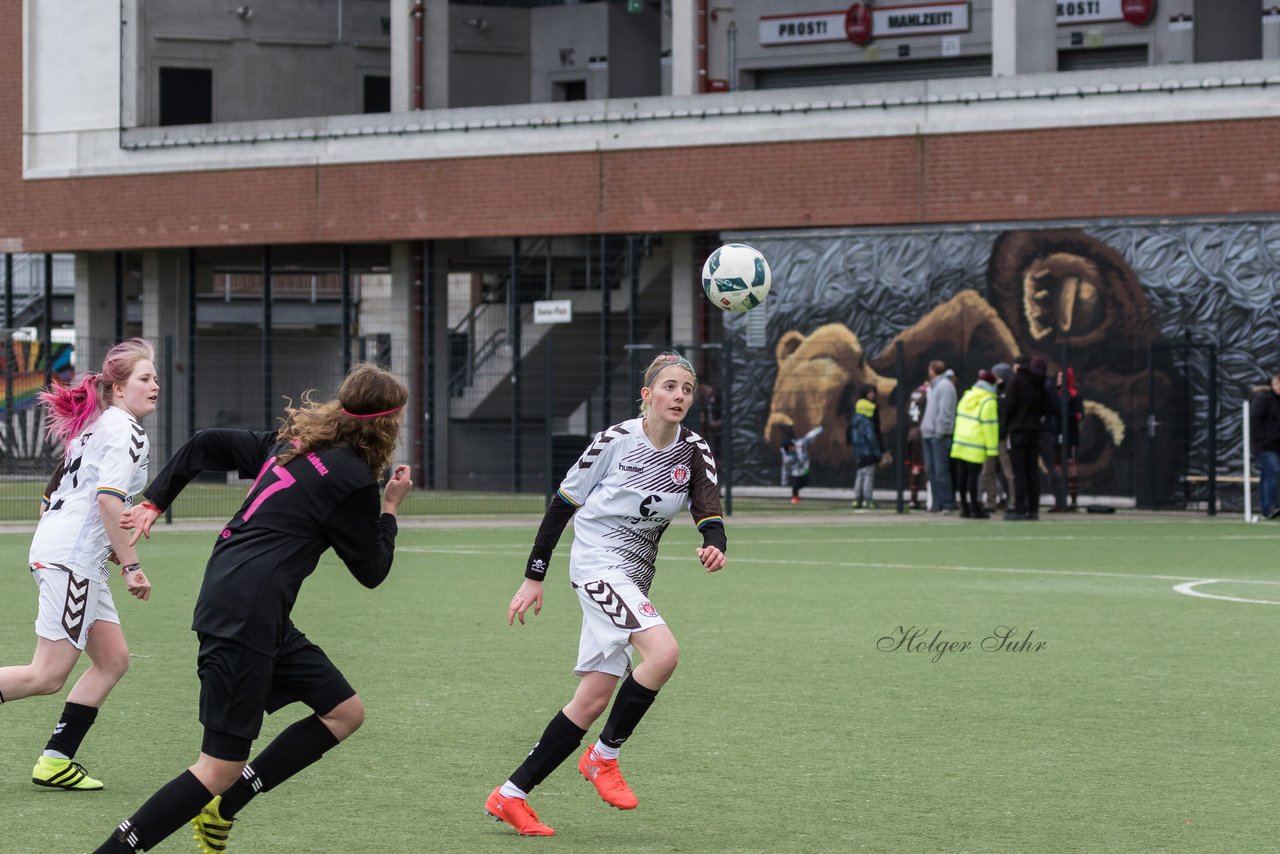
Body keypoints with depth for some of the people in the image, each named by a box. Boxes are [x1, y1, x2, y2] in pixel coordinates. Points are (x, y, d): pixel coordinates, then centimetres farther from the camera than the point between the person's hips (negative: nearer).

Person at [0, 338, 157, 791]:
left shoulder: (94, 426, 21)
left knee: (113, 659, 8)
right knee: (48, 676, -10)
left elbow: (51, 497, 24)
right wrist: (131, 565, -18)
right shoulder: (125, 429, -9)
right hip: (71, 556, -10)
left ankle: (56, 760, 7)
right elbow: (109, 499, -21)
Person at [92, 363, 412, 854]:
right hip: (245, 619, -10)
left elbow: (205, 446, 18)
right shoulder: (354, 480, -9)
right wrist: (390, 508, 12)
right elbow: (371, 571, 1)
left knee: (344, 712, 13)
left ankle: (220, 811, 13)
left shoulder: (292, 443, 16)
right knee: (221, 769, -9)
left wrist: (153, 502, 22)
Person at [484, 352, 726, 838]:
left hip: (633, 578, 6)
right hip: (598, 562, -6)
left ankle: (512, 795, 10)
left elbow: (710, 514, -10)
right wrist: (534, 576, -3)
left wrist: (715, 546, -35)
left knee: (594, 700, 3)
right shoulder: (617, 440, -11)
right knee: (662, 651, -27)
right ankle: (603, 757, -9)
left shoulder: (694, 453, 1)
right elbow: (563, 502, -4)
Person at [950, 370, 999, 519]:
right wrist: (992, 449, -10)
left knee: (963, 476, 9)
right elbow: (990, 427, -13)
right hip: (976, 448, -7)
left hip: (959, 443, 7)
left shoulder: (967, 397, 13)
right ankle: (975, 509, -3)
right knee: (974, 477, -4)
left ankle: (964, 507, 13)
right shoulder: (988, 402, -10)